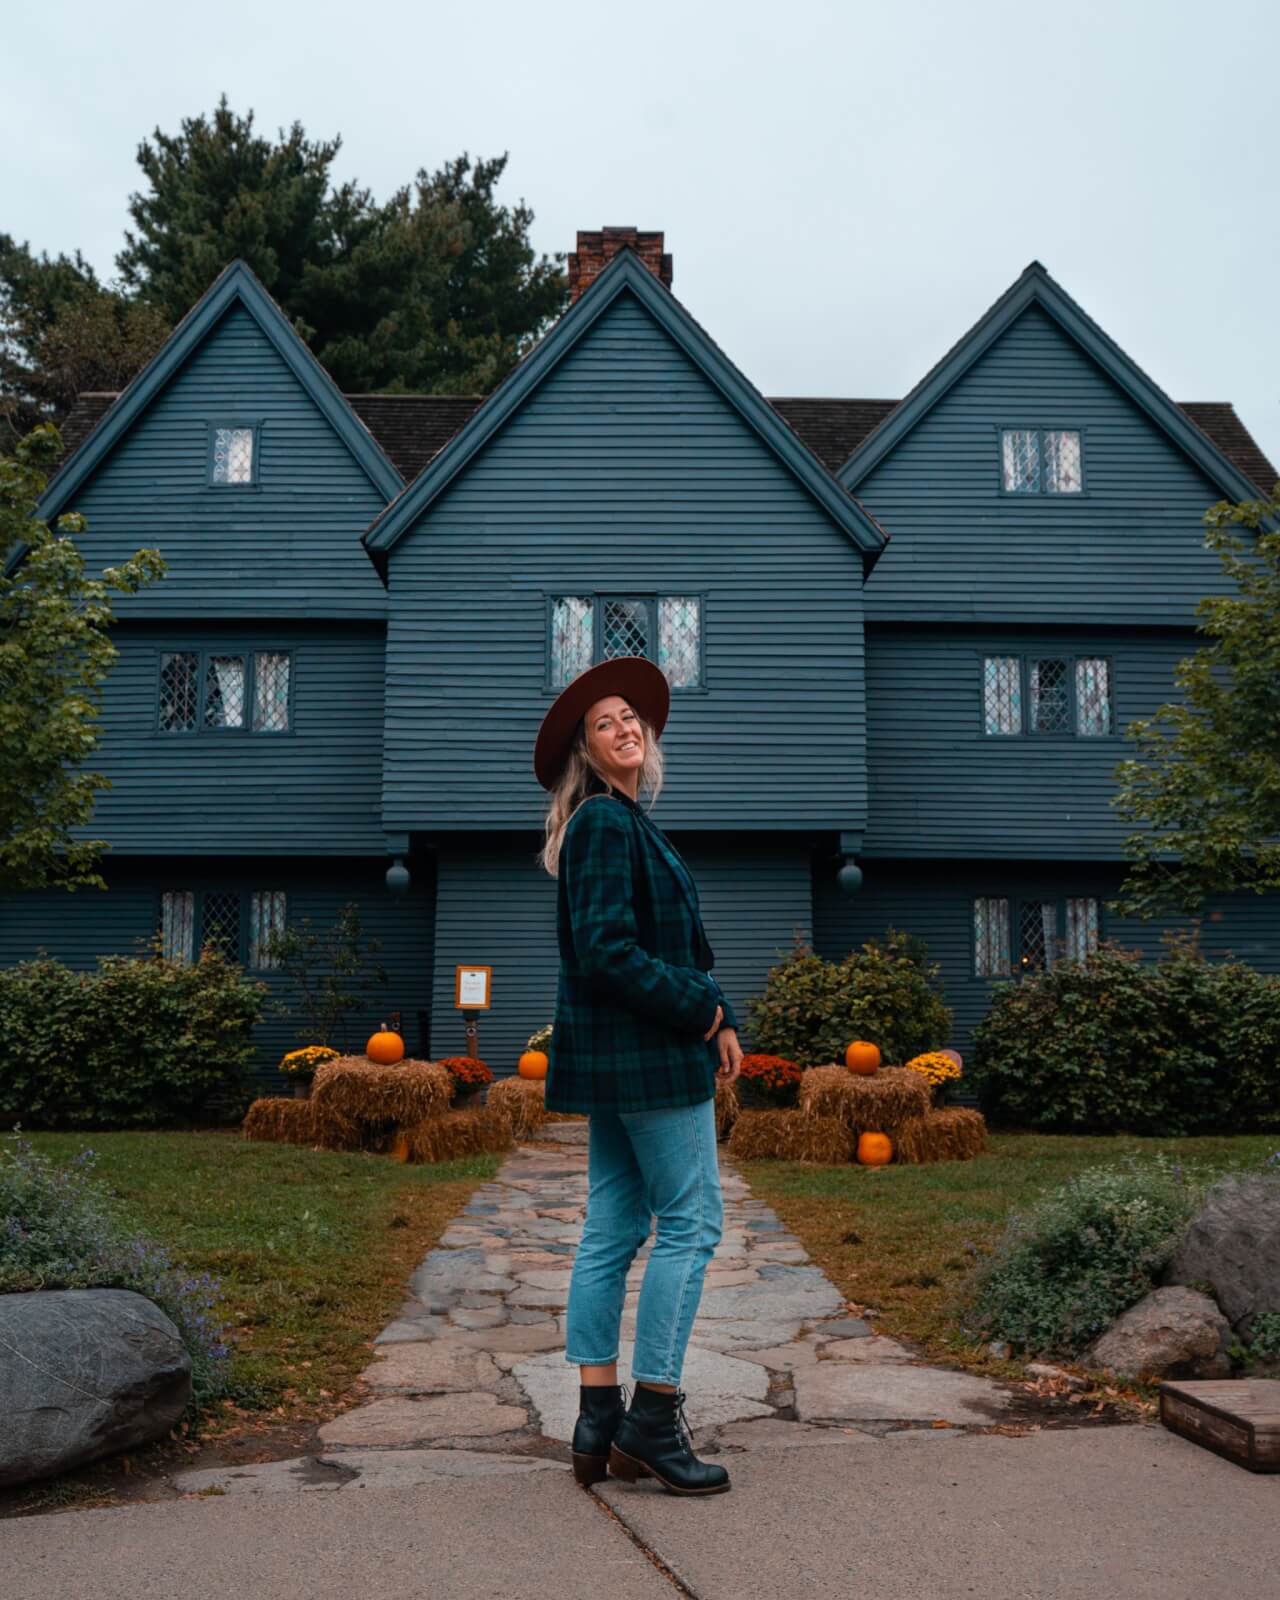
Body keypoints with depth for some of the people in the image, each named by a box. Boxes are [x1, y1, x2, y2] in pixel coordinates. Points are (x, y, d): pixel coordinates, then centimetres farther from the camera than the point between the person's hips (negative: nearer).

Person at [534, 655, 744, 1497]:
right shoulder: (605, 822, -12)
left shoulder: (629, 822, 18)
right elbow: (606, 952, -20)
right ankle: (652, 1417, 3)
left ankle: (599, 1423, 16)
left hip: (616, 1055, 10)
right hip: (642, 1052, -10)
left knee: (612, 1229, 10)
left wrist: (717, 1019, 8)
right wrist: (705, 1011, -13)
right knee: (692, 1222, -4)